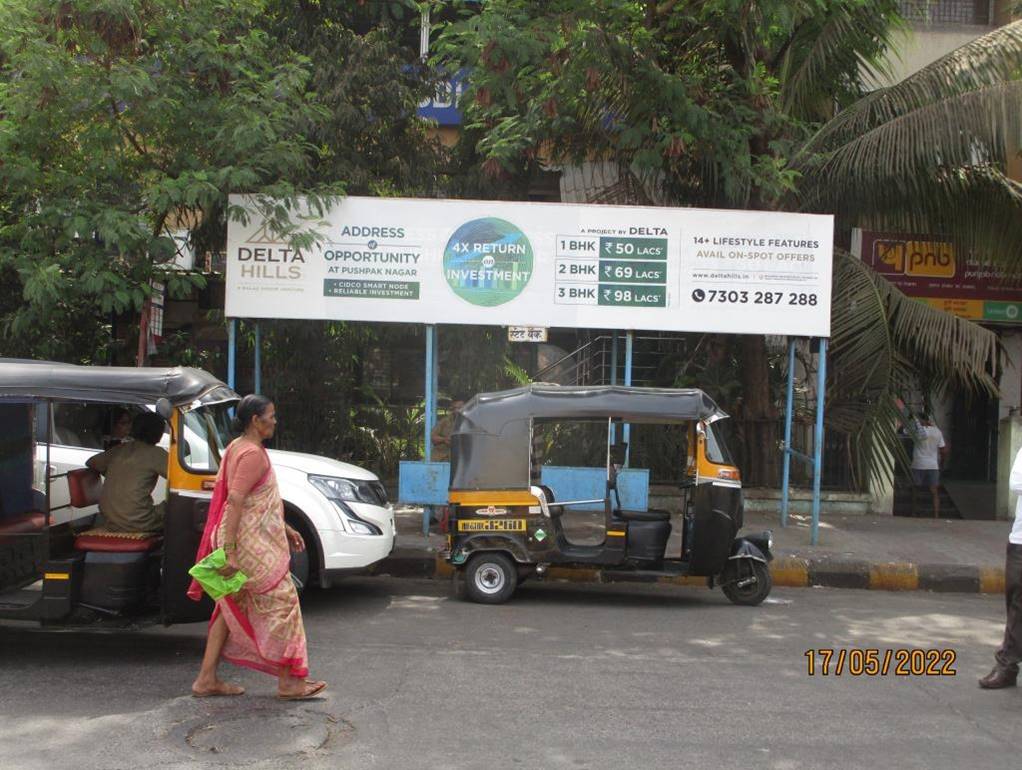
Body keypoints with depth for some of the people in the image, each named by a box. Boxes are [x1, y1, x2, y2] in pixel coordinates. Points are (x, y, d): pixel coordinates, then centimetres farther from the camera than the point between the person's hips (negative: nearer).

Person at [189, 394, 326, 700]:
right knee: (281, 601, -2)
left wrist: (285, 528, 25)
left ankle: (207, 679, 18)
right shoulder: (253, 454, -17)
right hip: (251, 543, -10)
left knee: (233, 607, 15)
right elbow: (235, 501, -25)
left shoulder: (237, 448, 16)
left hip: (246, 539, 10)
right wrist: (230, 551, -29)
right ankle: (289, 681, 4)